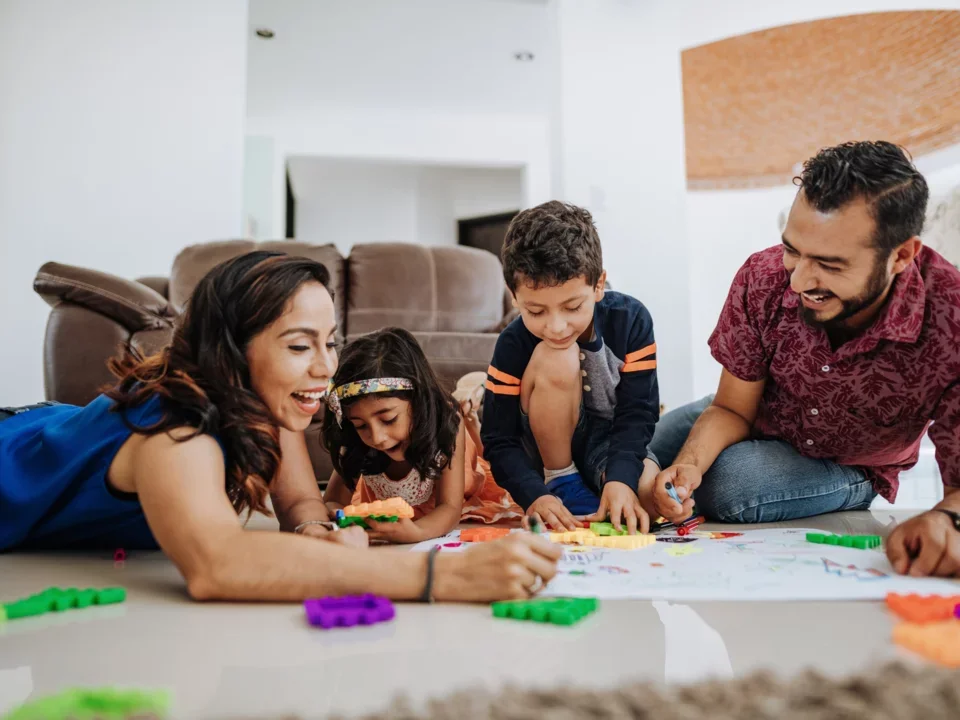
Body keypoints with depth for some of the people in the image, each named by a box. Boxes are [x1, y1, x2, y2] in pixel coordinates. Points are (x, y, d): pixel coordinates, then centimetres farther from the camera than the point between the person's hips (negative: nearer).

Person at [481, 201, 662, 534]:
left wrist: (620, 478, -34)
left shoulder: (631, 319, -18)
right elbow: (499, 440, -18)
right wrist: (535, 495, -35)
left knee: (651, 491, -33)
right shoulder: (513, 345, -20)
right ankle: (560, 481, -12)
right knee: (555, 359, -30)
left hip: (609, 443, 1)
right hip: (551, 452, 0)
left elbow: (637, 412, -18)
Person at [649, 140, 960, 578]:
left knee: (729, 486, -29)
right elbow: (732, 410, -16)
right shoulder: (763, 278, -28)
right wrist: (689, 463, -37)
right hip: (757, 422, 3)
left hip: (847, 467, -2)